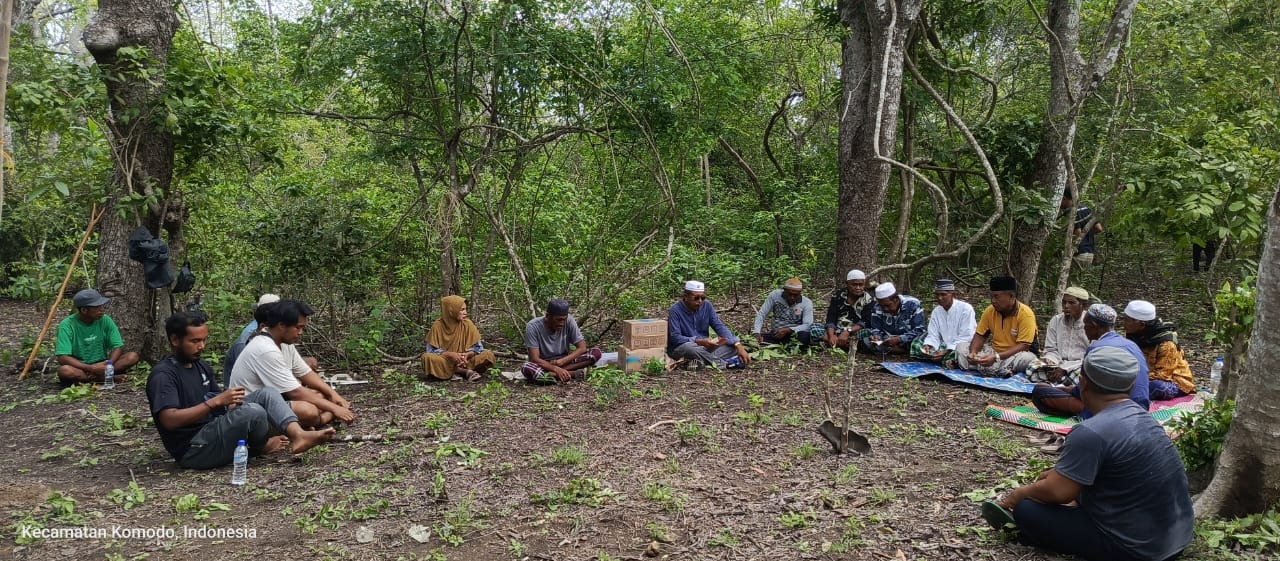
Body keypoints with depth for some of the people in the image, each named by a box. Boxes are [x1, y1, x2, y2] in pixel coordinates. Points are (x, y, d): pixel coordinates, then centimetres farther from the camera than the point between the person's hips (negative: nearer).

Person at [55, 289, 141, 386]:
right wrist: (91, 368, -31)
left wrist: (108, 364, -25)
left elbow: (118, 347, -5)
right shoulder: (67, 325, -15)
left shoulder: (105, 320, -4)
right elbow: (63, 358, -21)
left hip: (101, 364, 3)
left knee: (132, 356, -19)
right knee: (64, 371, -37)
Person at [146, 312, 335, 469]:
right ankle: (261, 446, 3)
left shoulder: (201, 366, 14)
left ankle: (298, 435, -29)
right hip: (192, 450, -8)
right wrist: (216, 401, -26)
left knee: (266, 394, -7)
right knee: (253, 411, -29)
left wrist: (230, 401, -5)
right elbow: (169, 420, -25)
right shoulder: (163, 375, -12)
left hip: (214, 431, 8)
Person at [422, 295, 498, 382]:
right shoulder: (438, 326, -6)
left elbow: (478, 347, -1)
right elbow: (431, 350, -8)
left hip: (464, 361, 1)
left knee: (489, 355, -20)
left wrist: (467, 355, -23)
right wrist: (450, 354, -24)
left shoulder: (467, 324, -1)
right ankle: (466, 372, -26)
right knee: (427, 357, -33)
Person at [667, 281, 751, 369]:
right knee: (690, 348, -40)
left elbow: (720, 327, -4)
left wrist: (738, 345, -19)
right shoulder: (675, 310, -14)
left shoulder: (706, 305, 0)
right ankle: (726, 364, -32)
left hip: (704, 346, 5)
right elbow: (675, 337, -21)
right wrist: (699, 341, -34)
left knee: (734, 346, -12)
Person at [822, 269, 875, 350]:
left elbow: (866, 322, -15)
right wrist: (831, 336, -27)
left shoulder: (869, 300, -3)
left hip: (856, 332, -2)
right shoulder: (838, 294, 2)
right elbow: (830, 318, -7)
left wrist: (847, 332, -31)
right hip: (837, 330, 2)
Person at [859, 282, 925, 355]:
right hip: (889, 341, 4)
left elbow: (919, 331, -19)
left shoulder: (912, 305, -16)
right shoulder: (877, 308, -7)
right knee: (864, 341, -23)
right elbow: (876, 329, 0)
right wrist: (876, 337, -25)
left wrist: (898, 339, -32)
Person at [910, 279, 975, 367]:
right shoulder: (936, 311, 6)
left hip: (963, 347, -6)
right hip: (944, 347, 6)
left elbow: (966, 338, -17)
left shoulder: (965, 308, -12)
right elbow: (933, 335, 3)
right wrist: (928, 346, -20)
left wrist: (946, 351, -24)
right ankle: (947, 360, -19)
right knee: (917, 346, -14)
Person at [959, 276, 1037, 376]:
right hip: (994, 351, 5)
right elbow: (980, 335, 1)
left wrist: (996, 357, -35)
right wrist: (973, 352, -21)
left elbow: (1023, 346, -24)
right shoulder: (990, 311, -4)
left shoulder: (1026, 314, -18)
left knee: (1026, 358, -38)